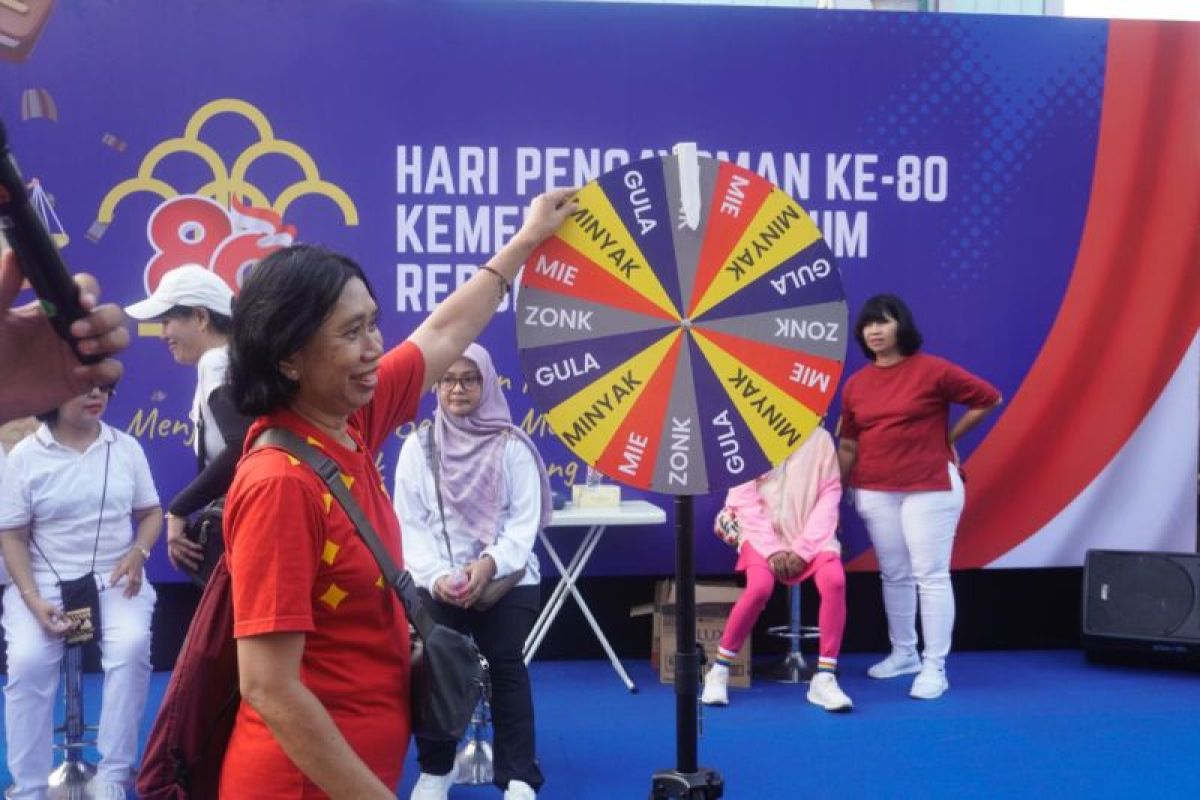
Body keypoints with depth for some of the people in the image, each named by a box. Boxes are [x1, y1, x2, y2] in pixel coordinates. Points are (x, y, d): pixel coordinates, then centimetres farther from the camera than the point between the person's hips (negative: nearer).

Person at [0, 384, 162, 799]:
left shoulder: (126, 447, 4)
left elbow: (151, 513, 12)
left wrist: (138, 553, -10)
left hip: (115, 580, 1)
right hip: (44, 582, -1)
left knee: (132, 646, -29)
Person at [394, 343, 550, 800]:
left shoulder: (512, 446, 2)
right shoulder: (418, 447, 4)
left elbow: (525, 519, -4)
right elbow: (408, 523, 0)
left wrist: (490, 564, -21)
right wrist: (436, 576, -16)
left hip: (507, 580, -1)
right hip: (435, 585, 1)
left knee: (507, 671, -7)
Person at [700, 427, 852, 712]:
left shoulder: (820, 444, 5)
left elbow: (825, 509, 0)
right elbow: (748, 506, -4)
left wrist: (801, 551, -13)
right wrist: (773, 551, -16)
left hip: (810, 539, 2)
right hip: (764, 537, -2)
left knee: (834, 581, -30)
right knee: (760, 586, -32)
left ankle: (824, 678, -20)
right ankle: (719, 670, -13)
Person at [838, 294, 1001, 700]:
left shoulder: (932, 370, -9)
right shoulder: (855, 384, 5)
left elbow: (988, 398, -2)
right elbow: (848, 444, 9)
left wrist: (948, 437, 0)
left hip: (930, 488, -5)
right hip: (875, 492, 5)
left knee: (931, 575, -5)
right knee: (894, 575, 14)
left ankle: (935, 667, -1)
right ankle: (903, 653, 28)